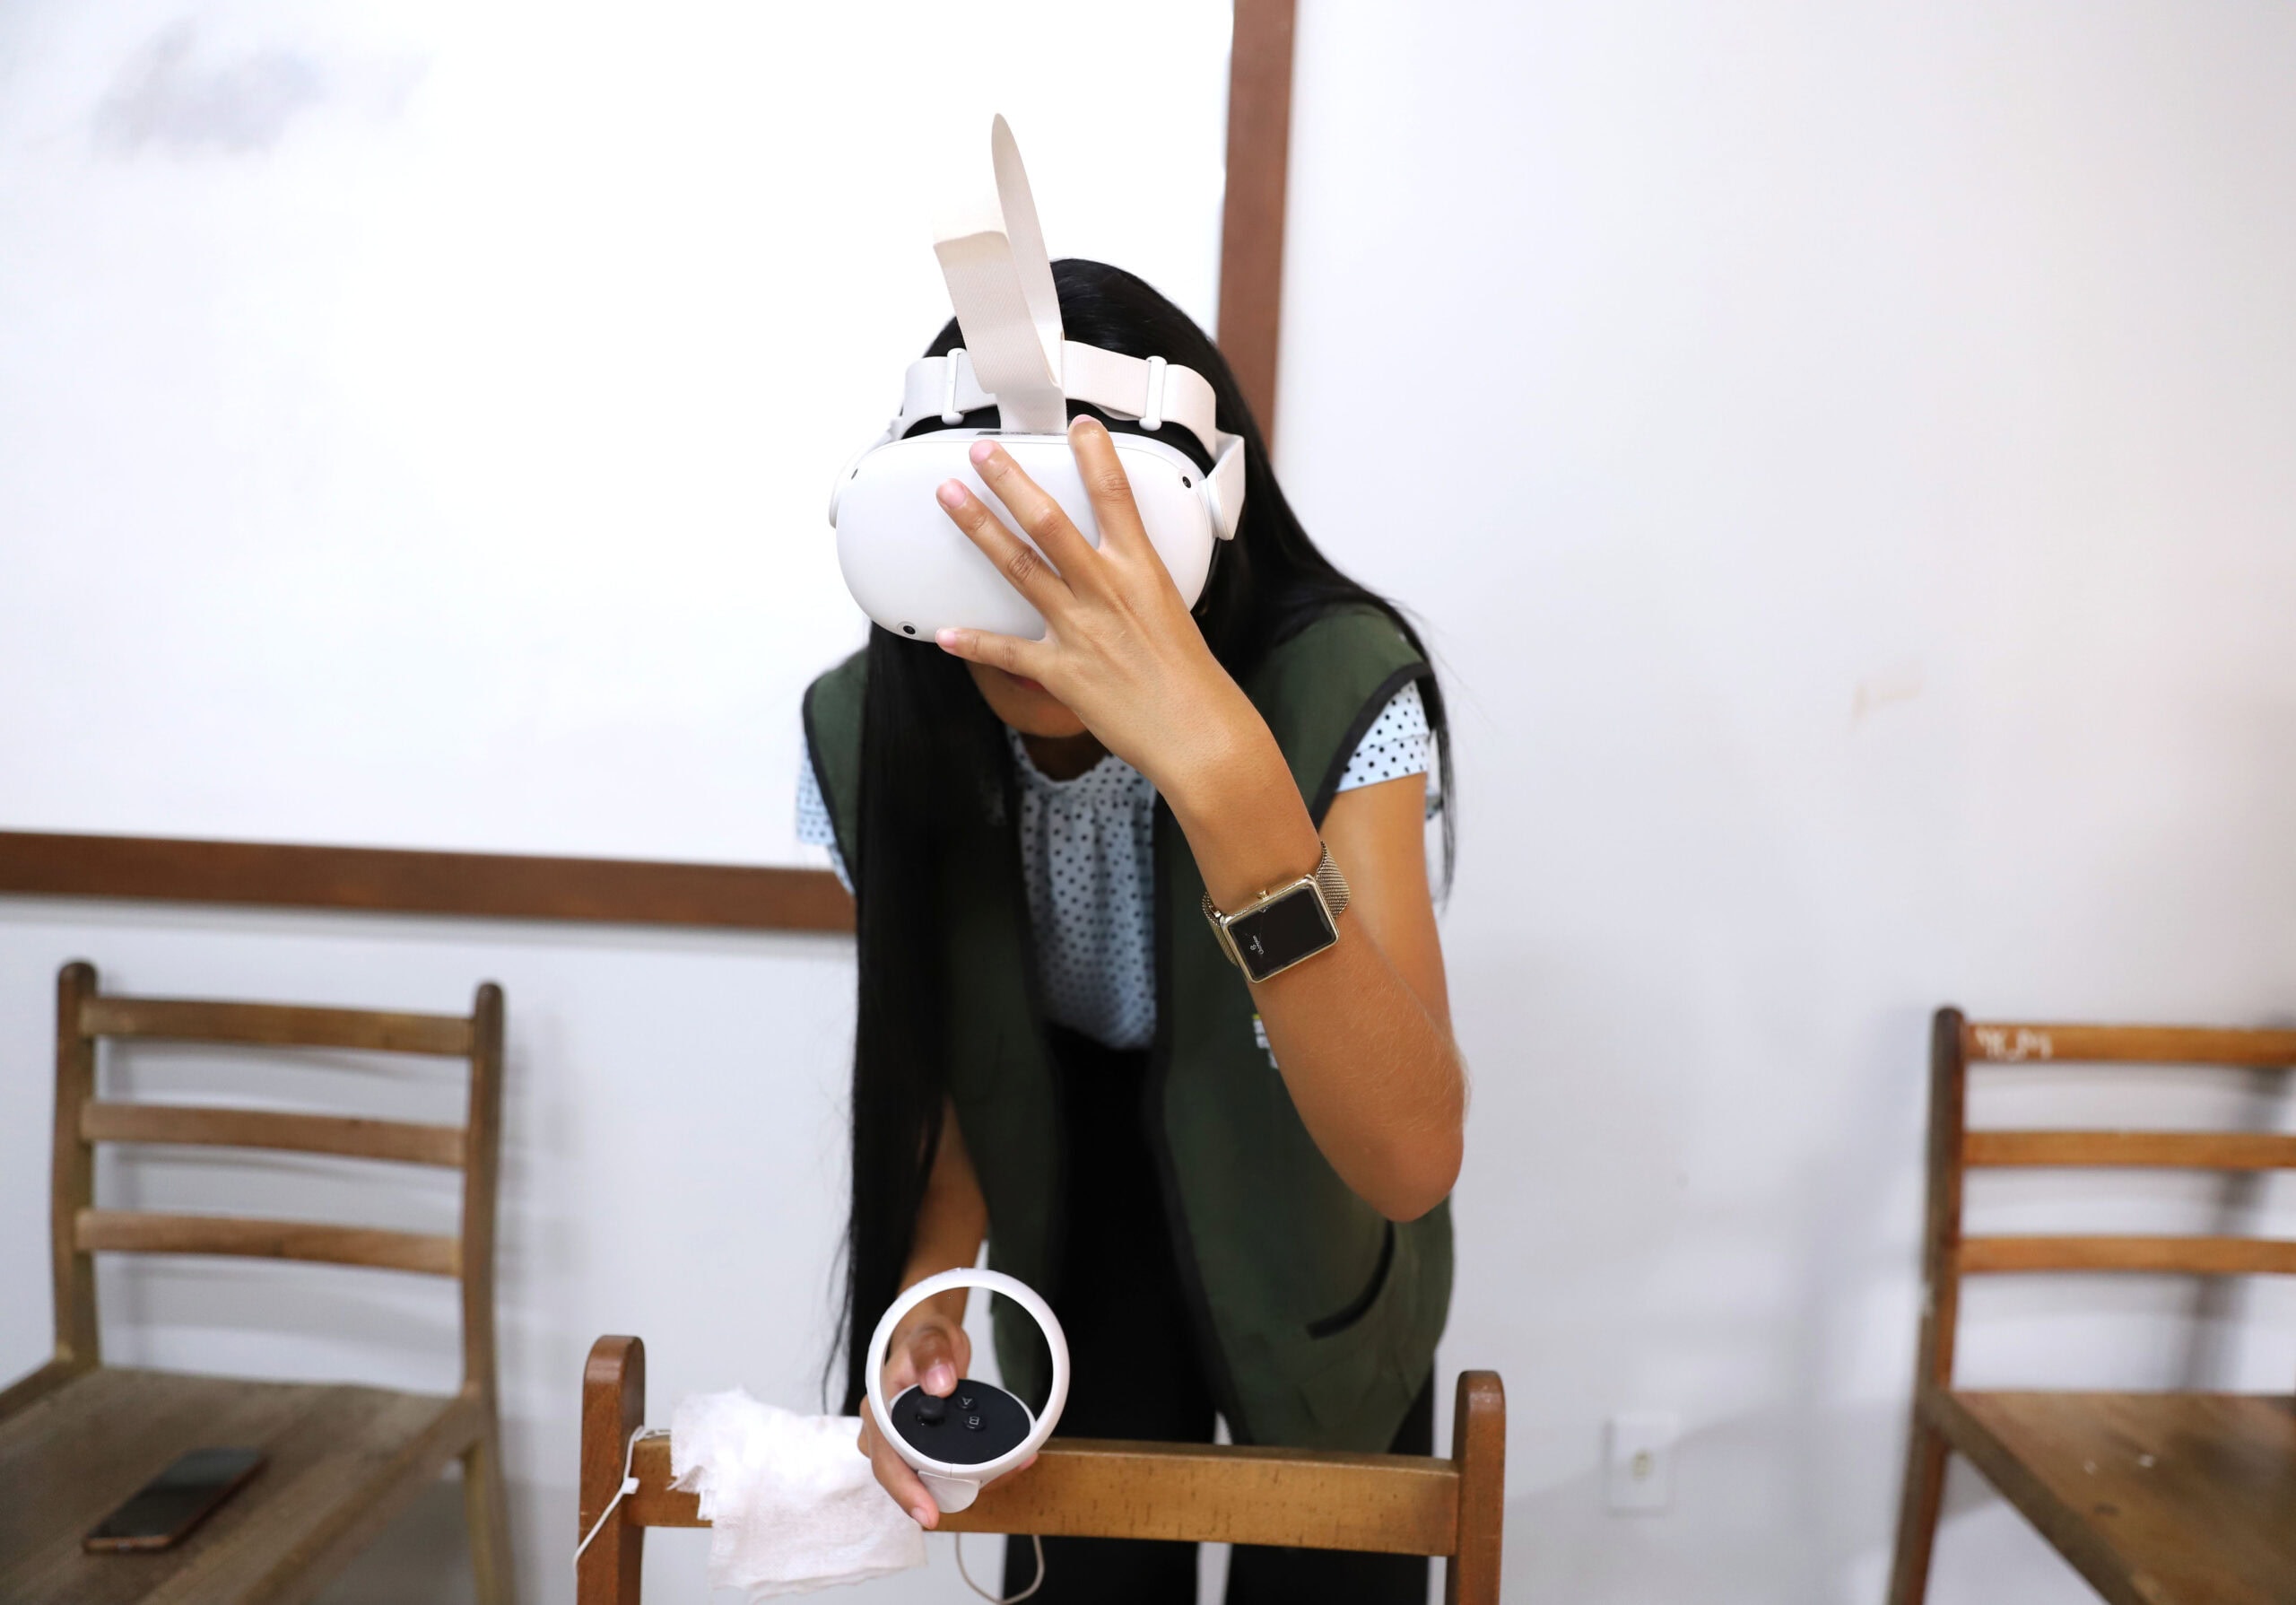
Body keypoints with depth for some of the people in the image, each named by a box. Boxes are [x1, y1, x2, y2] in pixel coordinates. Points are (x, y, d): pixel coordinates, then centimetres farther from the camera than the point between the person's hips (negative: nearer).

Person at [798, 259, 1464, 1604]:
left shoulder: (1338, 688, -33)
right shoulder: (874, 731, -21)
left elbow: (1411, 1160, -43)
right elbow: (942, 1051, -7)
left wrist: (1223, 769, -54)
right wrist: (932, 1277, -27)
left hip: (1308, 1239, -2)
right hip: (1082, 1230, 2)